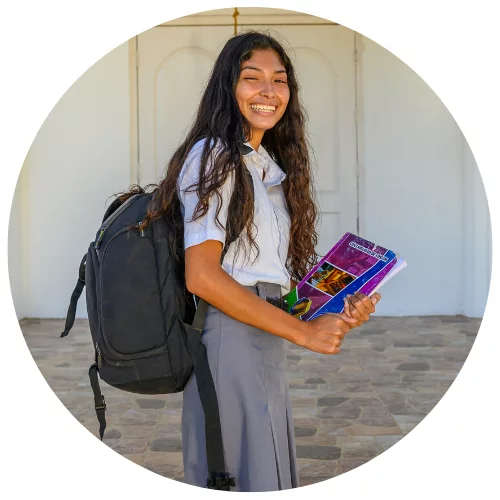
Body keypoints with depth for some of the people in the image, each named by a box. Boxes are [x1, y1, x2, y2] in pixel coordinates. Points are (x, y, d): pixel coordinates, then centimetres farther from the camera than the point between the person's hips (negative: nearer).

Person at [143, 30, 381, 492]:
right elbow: (201, 276, -20)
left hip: (269, 342, 8)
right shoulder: (212, 156, -10)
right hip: (229, 336, -8)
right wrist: (303, 332, -18)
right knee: (242, 473, 3)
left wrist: (340, 308, -5)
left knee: (270, 467, 18)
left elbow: (278, 273, 12)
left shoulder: (273, 165, 16)